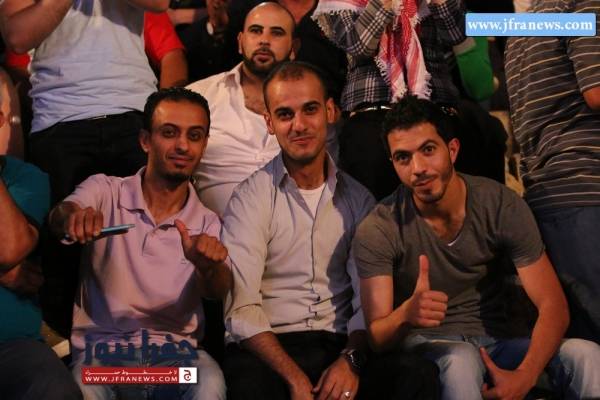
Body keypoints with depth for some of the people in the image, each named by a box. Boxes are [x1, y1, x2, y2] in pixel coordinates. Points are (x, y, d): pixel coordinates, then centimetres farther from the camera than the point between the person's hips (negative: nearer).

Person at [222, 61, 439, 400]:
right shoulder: (250, 199, -1)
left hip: (343, 346, 3)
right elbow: (241, 308, -10)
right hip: (270, 347, -3)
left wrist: (352, 359, -15)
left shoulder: (358, 199, 11)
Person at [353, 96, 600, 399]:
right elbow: (375, 337, -14)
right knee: (461, 359, -38)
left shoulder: (502, 206, -7)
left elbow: (552, 305, -10)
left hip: (495, 343, 3)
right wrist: (406, 315, -39)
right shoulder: (377, 232, -12)